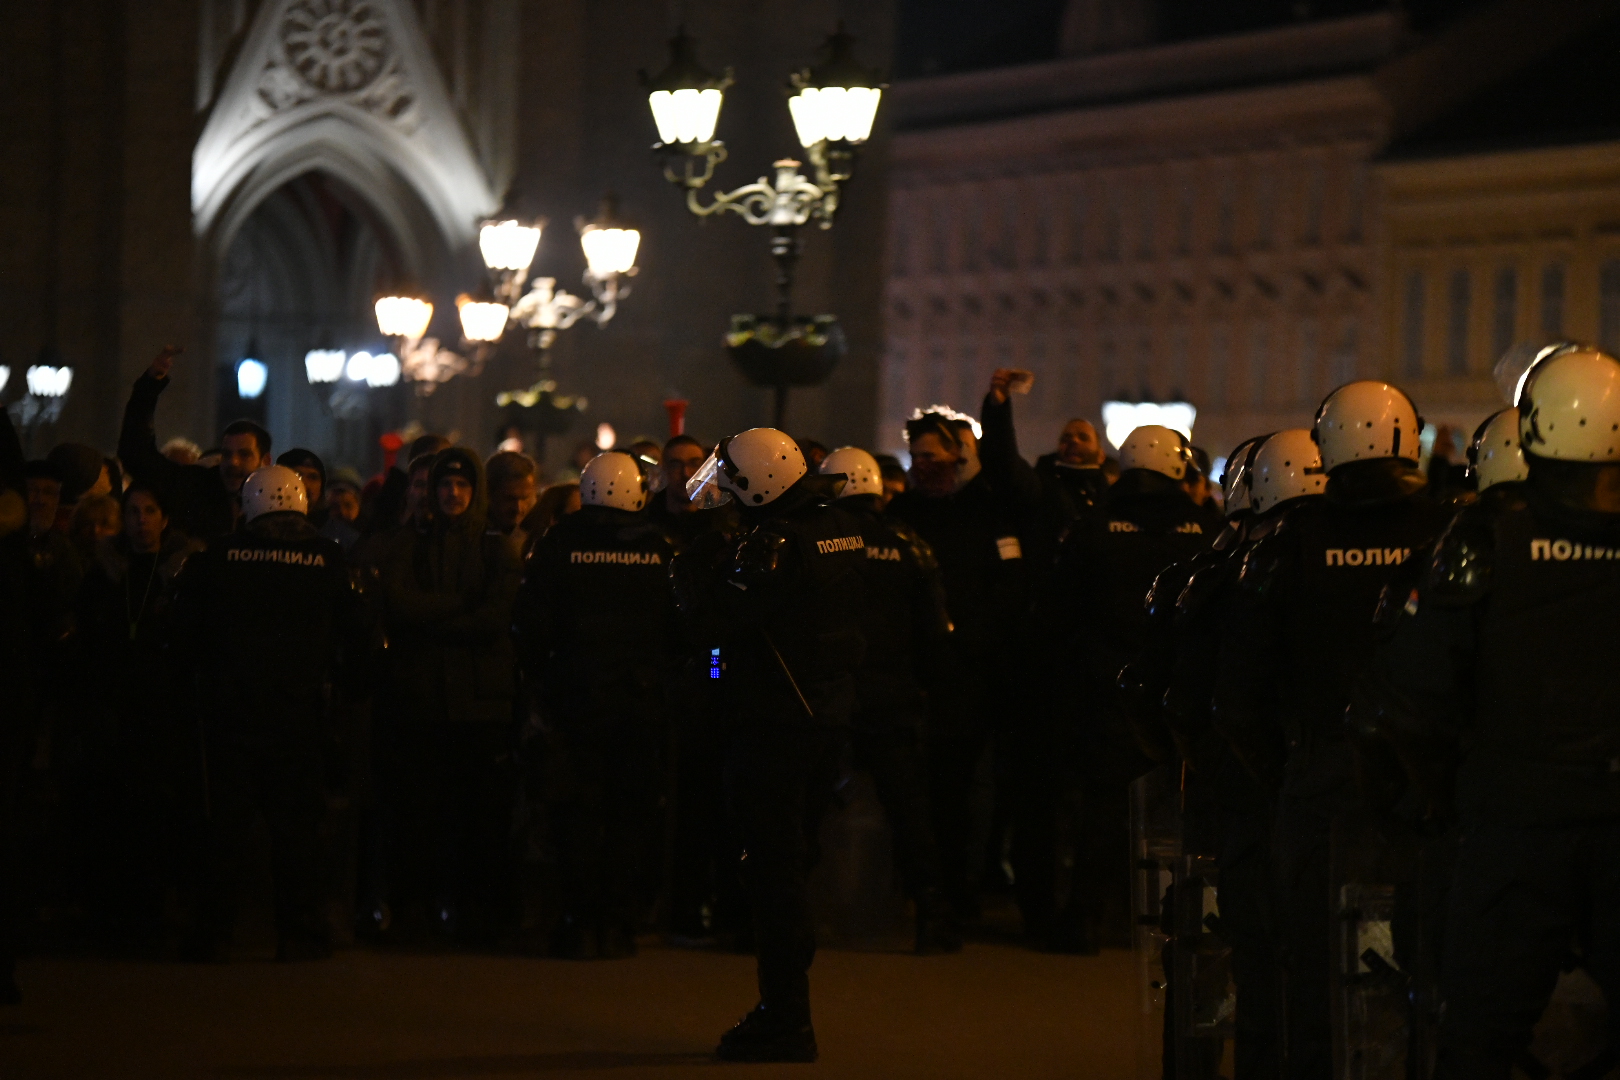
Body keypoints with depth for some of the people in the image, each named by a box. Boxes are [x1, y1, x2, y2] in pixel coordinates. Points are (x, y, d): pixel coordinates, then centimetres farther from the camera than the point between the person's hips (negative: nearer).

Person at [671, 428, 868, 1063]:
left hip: (773, 723, -9)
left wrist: (685, 567, -6)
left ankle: (785, 1021, -2)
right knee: (792, 862, 18)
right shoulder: (844, 532, 8)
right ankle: (788, 1009, 24)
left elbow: (713, 620, -23)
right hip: (830, 711, 9)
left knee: (773, 871, -3)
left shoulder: (771, 542, -20)